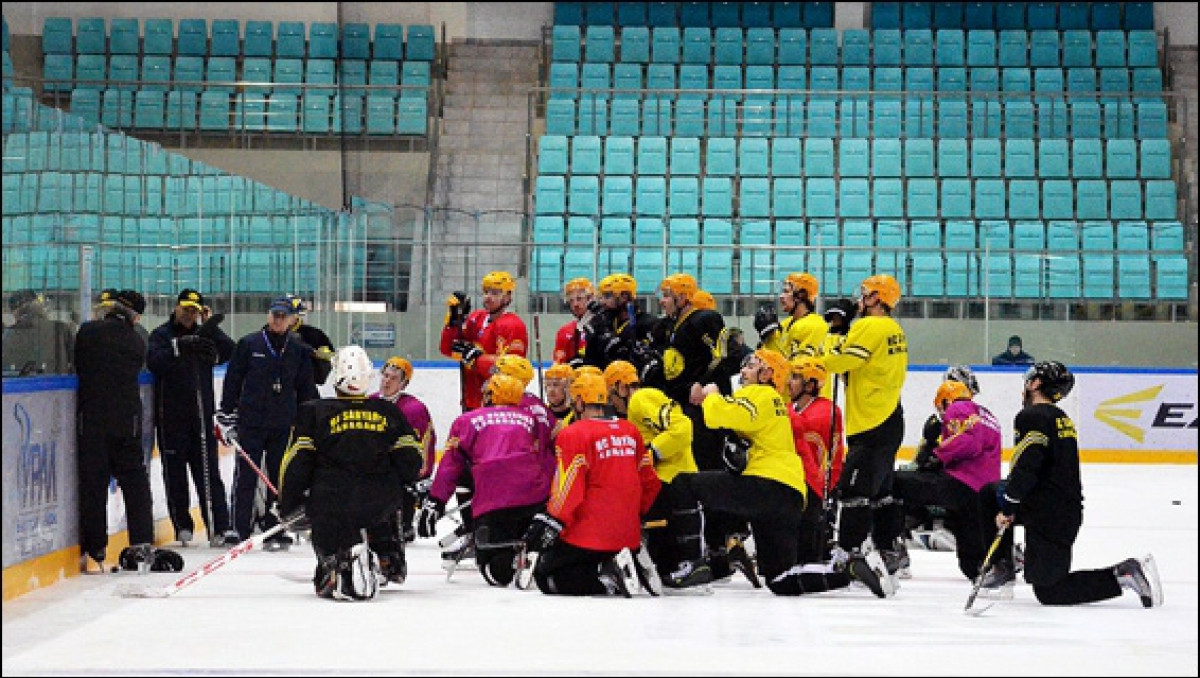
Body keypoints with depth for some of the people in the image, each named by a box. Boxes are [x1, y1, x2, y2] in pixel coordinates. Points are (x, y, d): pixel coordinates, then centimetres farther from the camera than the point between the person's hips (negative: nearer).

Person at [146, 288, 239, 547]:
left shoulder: (204, 334, 13)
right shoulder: (162, 334, 3)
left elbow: (228, 352, -1)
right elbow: (153, 361, -15)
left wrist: (211, 328, -7)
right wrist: (180, 346, -26)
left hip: (201, 413, 2)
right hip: (171, 416, -2)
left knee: (209, 472, -2)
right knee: (175, 474, 4)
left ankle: (220, 528, -6)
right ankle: (183, 526, 14)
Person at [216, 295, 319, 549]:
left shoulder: (300, 349, 7)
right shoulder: (248, 344, 2)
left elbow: (306, 389, 11)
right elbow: (232, 382, 4)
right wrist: (226, 416, 0)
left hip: (284, 425, 2)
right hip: (250, 422, -2)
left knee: (279, 479, 4)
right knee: (246, 477, -2)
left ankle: (275, 531, 10)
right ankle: (240, 531, 3)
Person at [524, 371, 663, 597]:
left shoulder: (573, 435, -10)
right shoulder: (631, 432, 11)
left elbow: (569, 488, -16)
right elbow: (650, 482, 15)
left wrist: (549, 523, -12)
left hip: (589, 536, -7)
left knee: (546, 576, 3)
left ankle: (606, 574, -21)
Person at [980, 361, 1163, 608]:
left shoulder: (1031, 417, -14)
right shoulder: (1061, 418, 15)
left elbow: (1026, 467, -22)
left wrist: (1008, 508, -12)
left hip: (1049, 518, -10)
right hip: (1069, 509, 10)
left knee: (1049, 591, -4)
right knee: (991, 493, 24)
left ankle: (1123, 576, -16)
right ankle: (1002, 568, 27)